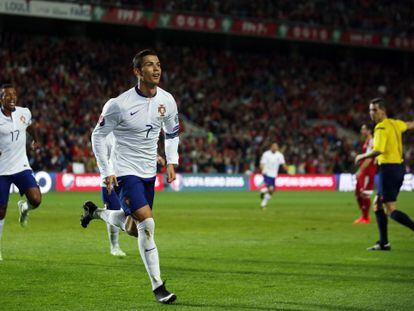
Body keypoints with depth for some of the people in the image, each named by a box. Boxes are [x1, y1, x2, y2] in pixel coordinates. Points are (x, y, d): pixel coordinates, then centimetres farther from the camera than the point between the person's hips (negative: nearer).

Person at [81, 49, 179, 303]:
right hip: (126, 171, -6)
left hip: (149, 172, 6)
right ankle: (158, 287, -9)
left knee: (130, 225, 17)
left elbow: (172, 132, 15)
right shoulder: (120, 105, -19)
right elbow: (98, 136, -7)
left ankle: (94, 212, 47)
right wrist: (107, 171, -11)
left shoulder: (167, 100, -4)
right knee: (147, 225, -18)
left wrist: (172, 162, 3)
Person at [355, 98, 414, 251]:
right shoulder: (395, 123, 11)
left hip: (388, 168, -9)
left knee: (391, 211, -11)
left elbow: (378, 150, -25)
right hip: (399, 167, 9)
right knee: (377, 205, 15)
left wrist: (362, 156, -10)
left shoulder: (381, 128, -14)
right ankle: (383, 243, 16)